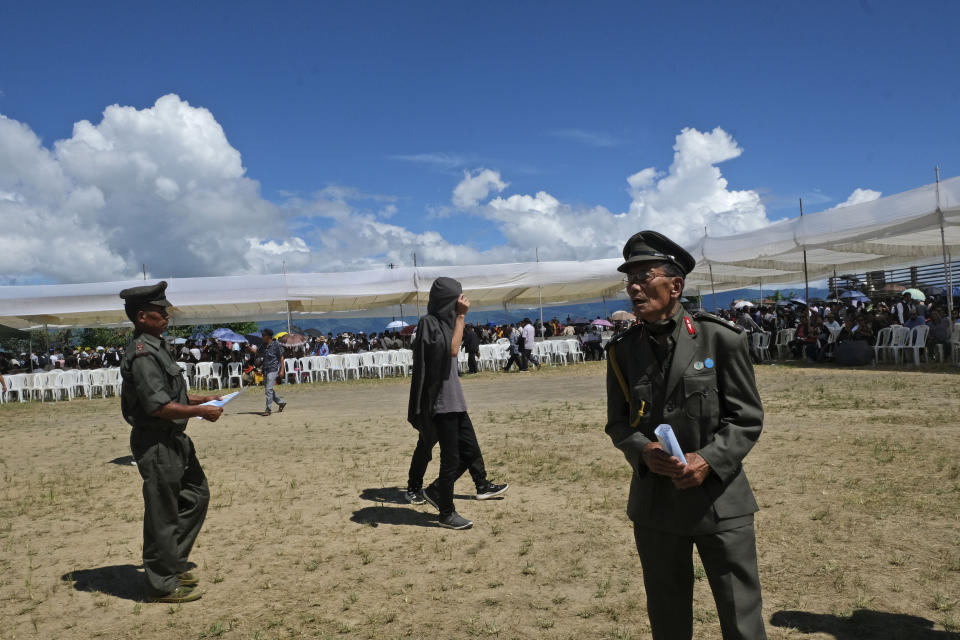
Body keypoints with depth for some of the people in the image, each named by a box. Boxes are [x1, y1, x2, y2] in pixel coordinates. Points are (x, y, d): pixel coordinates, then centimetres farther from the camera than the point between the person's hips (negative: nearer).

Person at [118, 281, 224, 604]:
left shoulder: (155, 347, 13)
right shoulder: (142, 354, -19)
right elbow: (158, 406, -25)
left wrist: (201, 399, 14)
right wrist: (201, 411, -17)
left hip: (173, 440, 10)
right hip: (157, 444, -10)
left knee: (196, 495, 19)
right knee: (163, 514, 1)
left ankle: (174, 563, 30)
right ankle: (162, 584, 14)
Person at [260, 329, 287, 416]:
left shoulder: (276, 345, -7)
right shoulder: (263, 346, 13)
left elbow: (281, 358, -6)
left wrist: (282, 370, -11)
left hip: (273, 370, -8)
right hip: (265, 370, 8)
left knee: (269, 389, -12)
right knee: (267, 389, 11)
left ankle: (268, 409, -6)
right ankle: (281, 403, 27)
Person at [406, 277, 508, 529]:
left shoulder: (443, 321, 13)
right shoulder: (429, 323, -13)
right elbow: (452, 349, -24)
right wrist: (460, 316, -19)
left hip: (453, 398, 9)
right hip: (441, 401, -9)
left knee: (469, 448, 11)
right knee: (451, 458, -3)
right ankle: (446, 513, 9)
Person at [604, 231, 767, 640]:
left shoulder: (721, 339, -8)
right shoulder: (623, 351, 2)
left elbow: (747, 417, -5)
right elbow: (618, 422, 7)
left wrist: (709, 459, -19)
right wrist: (643, 451, -13)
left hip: (720, 500, -3)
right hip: (655, 503, 3)